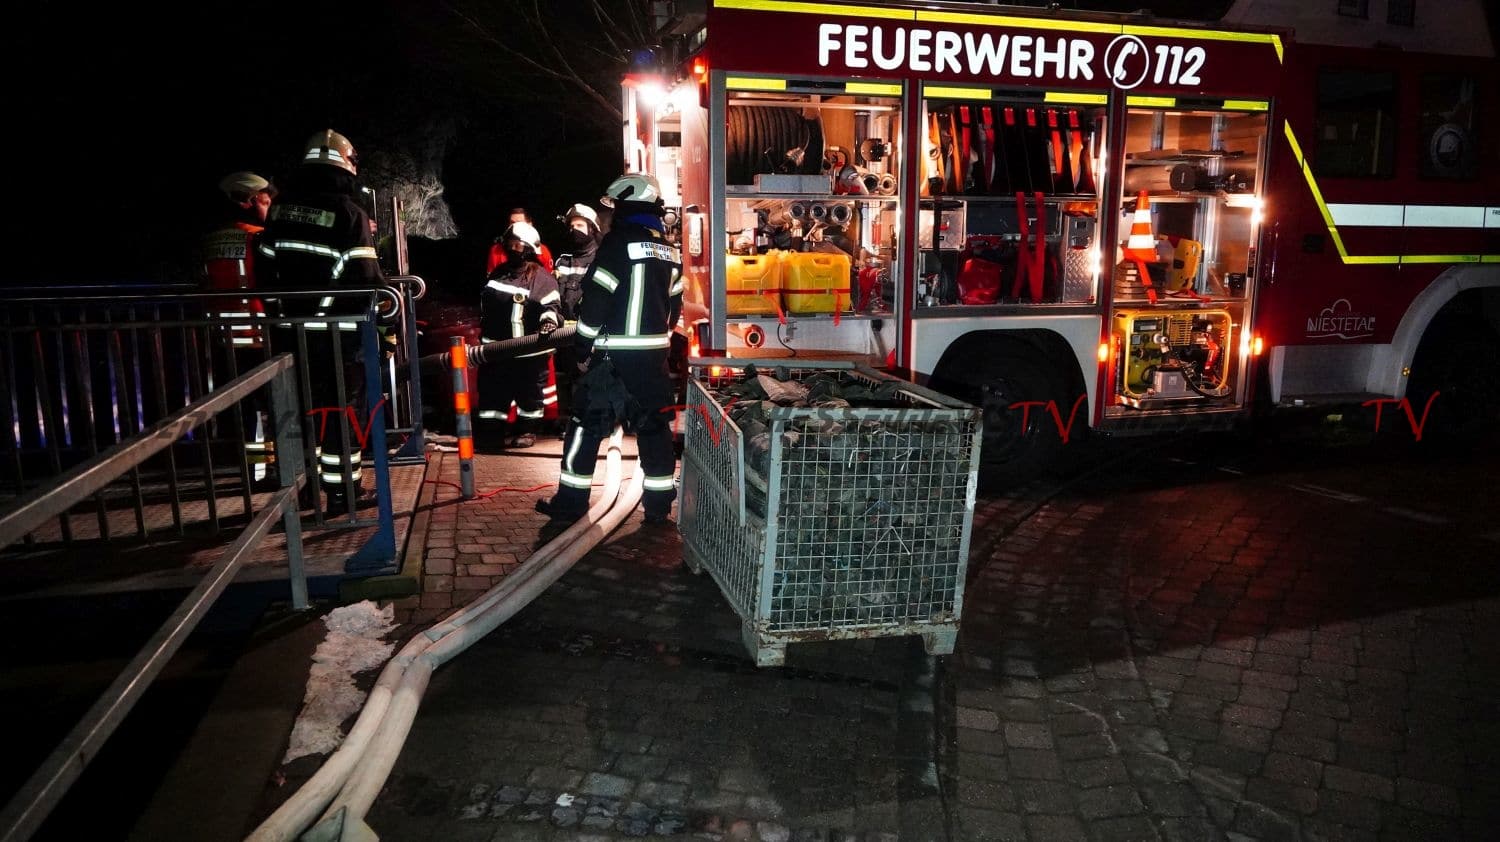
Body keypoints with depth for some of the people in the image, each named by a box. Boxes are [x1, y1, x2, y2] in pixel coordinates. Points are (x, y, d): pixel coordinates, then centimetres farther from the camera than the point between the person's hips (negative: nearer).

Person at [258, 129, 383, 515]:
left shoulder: (281, 208, 8)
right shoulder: (348, 212, -12)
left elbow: (267, 267, 13)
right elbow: (365, 278, -16)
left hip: (293, 328, 6)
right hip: (337, 331, -6)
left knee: (304, 405, 16)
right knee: (342, 408, 3)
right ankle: (341, 492, 8)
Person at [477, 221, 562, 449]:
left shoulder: (541, 278, -9)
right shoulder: (498, 273, 13)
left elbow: (551, 304, -16)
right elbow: (486, 303, 25)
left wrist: (549, 320, -37)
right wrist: (484, 330, 28)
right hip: (497, 345, 6)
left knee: (529, 389, 4)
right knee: (491, 385, 8)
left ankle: (527, 430, 18)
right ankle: (487, 429, 16)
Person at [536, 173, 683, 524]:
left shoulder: (619, 243, -10)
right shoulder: (670, 251, 11)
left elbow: (596, 301, -13)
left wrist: (583, 349, -6)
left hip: (614, 356, -6)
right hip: (654, 356, 6)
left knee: (586, 424, 4)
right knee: (655, 427, 11)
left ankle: (570, 502, 9)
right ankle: (660, 505, 13)